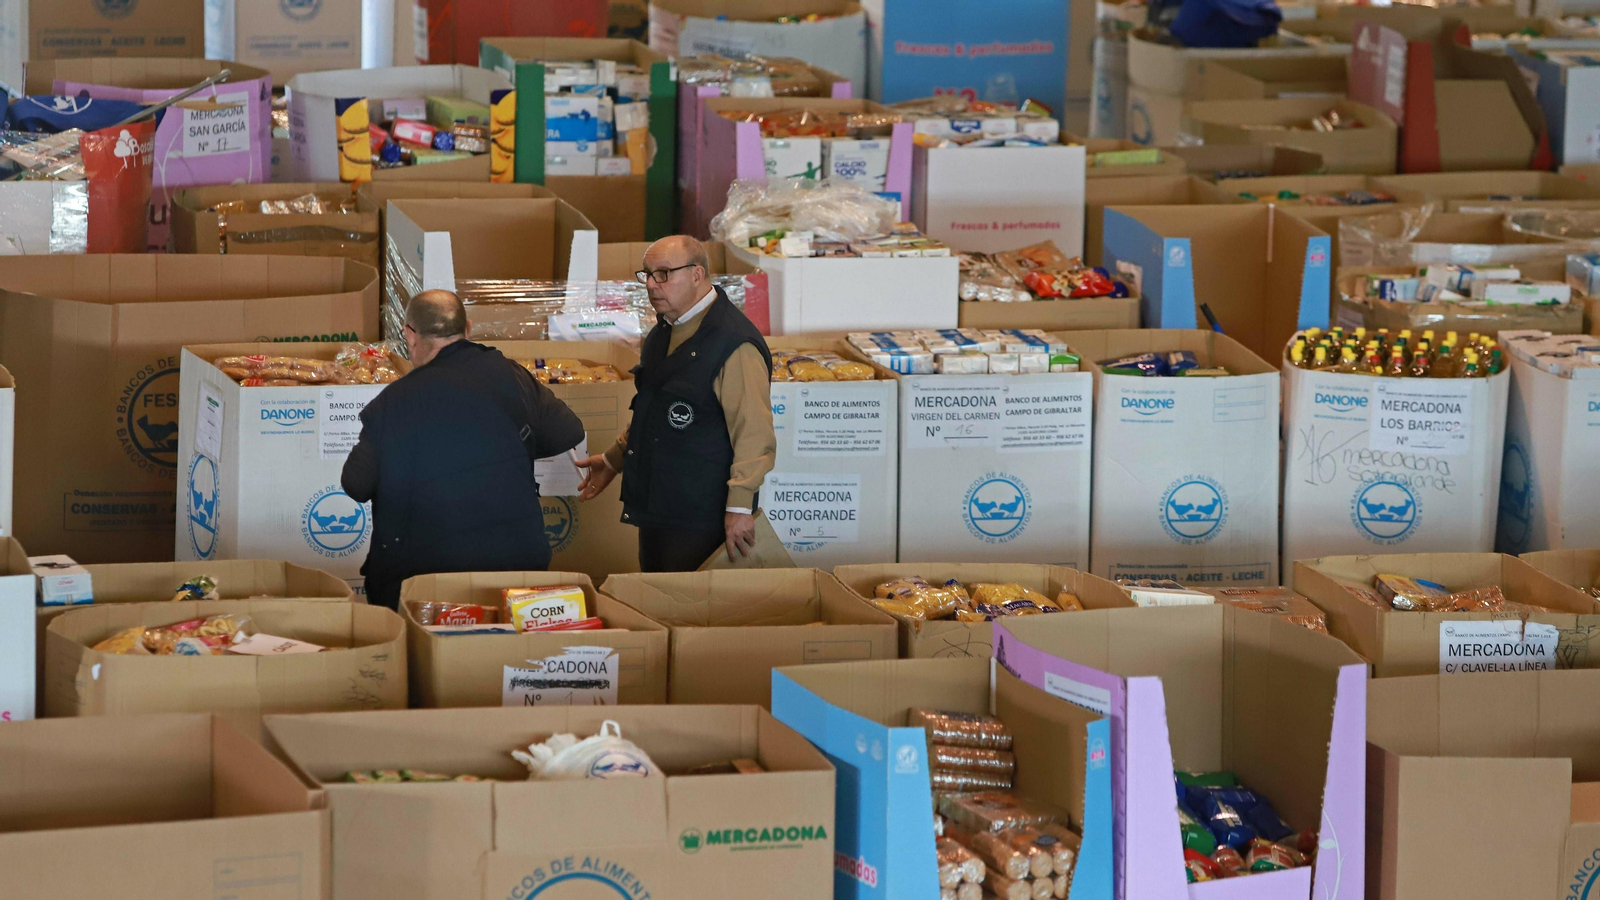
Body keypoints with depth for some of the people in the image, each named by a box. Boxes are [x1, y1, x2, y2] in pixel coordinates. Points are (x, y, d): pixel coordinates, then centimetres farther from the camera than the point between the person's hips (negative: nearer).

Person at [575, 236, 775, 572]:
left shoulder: (734, 344, -18)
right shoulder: (663, 335, 14)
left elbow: (754, 433, -21)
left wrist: (739, 507, -25)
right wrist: (614, 459, 30)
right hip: (656, 512, 9)